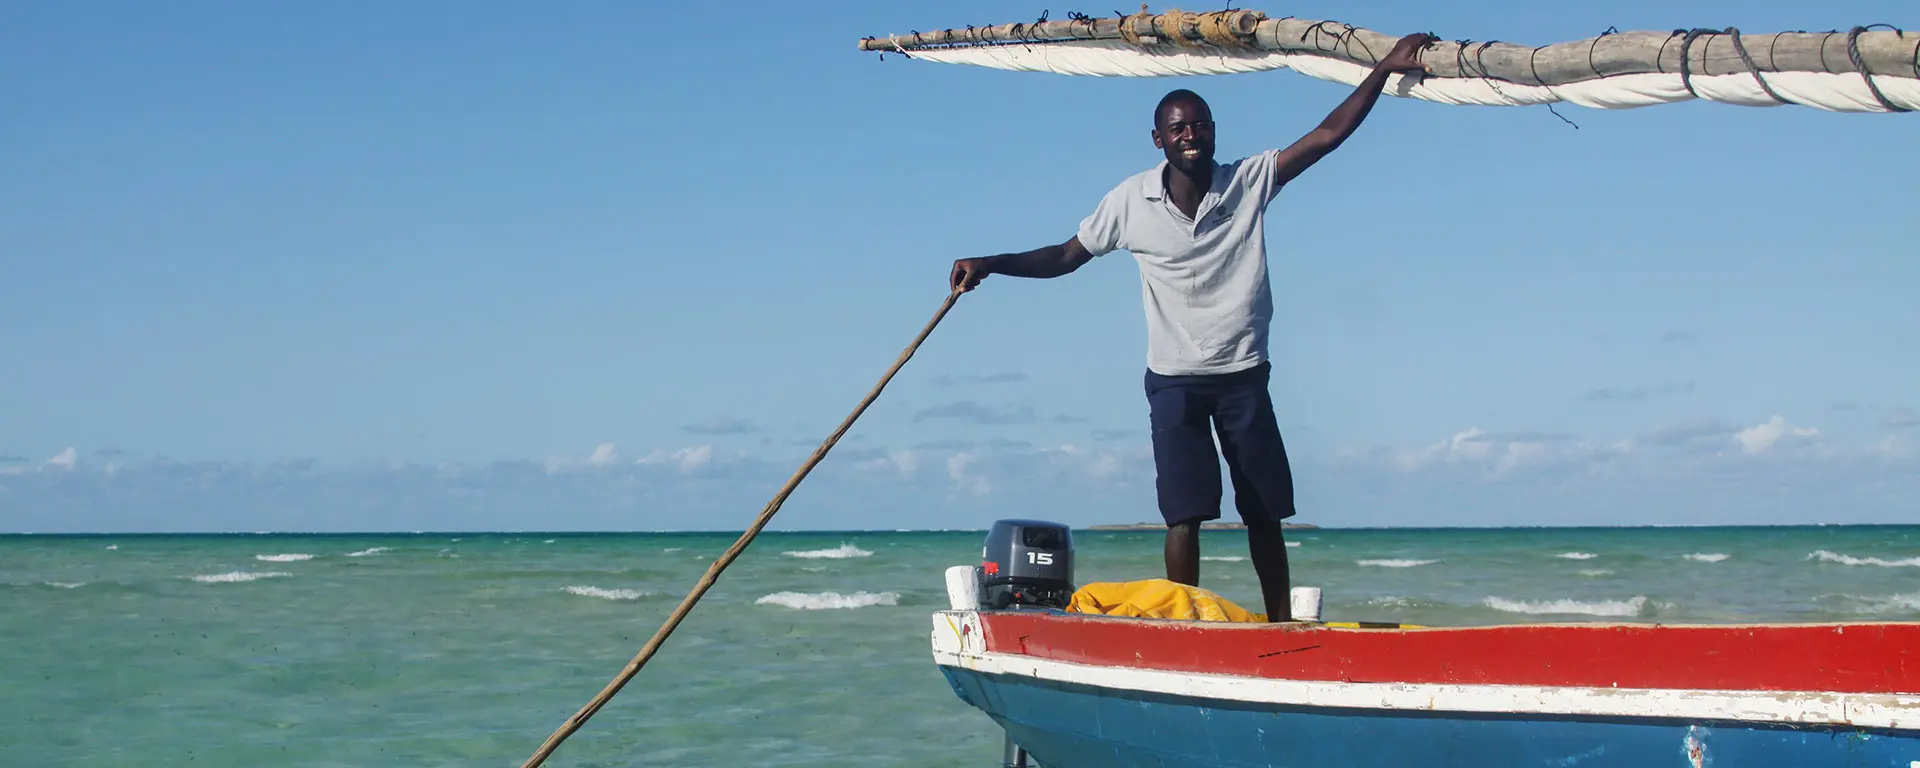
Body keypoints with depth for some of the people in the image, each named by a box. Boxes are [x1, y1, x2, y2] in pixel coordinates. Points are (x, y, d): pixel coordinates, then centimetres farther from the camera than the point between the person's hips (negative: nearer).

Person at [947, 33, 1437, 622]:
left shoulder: (1250, 182, -3)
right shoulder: (1131, 202, -2)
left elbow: (1326, 136, -7)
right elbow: (1066, 257, 6)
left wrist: (1385, 69, -14)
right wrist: (989, 264, -5)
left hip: (1244, 377, 1)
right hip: (1174, 381, -1)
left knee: (1264, 511, 7)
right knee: (1185, 513, -8)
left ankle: (1281, 625, 16)